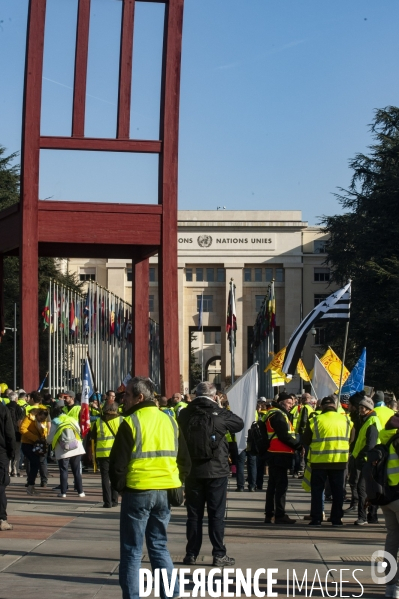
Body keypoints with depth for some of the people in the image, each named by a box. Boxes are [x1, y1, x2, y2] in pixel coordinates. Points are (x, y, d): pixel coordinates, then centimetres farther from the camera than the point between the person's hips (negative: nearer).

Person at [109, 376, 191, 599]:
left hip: (138, 492, -6)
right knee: (159, 546, 15)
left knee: (132, 550, 3)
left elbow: (118, 463, -10)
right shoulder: (170, 421, 10)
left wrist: (119, 486, 5)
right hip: (164, 493, 6)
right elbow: (185, 460, 14)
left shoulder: (131, 423, -9)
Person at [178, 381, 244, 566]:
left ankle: (191, 553, 13)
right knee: (216, 514, 3)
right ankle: (219, 554, 4)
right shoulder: (220, 414, -9)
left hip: (192, 471, 3)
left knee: (194, 514, 10)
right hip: (216, 471, -2)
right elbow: (240, 424, 8)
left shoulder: (184, 414, -1)